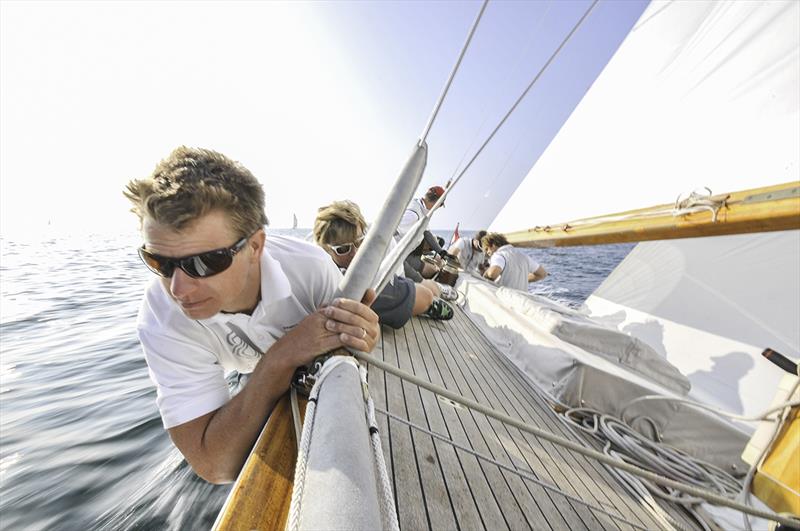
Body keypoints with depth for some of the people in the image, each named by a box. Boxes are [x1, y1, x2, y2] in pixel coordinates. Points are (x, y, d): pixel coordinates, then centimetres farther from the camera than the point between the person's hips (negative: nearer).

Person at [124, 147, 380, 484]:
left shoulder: (310, 266, -33)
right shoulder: (161, 320, -29)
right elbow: (213, 467, -29)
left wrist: (360, 338, -38)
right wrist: (280, 360, -42)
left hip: (328, 373, 1)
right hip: (255, 386, 0)